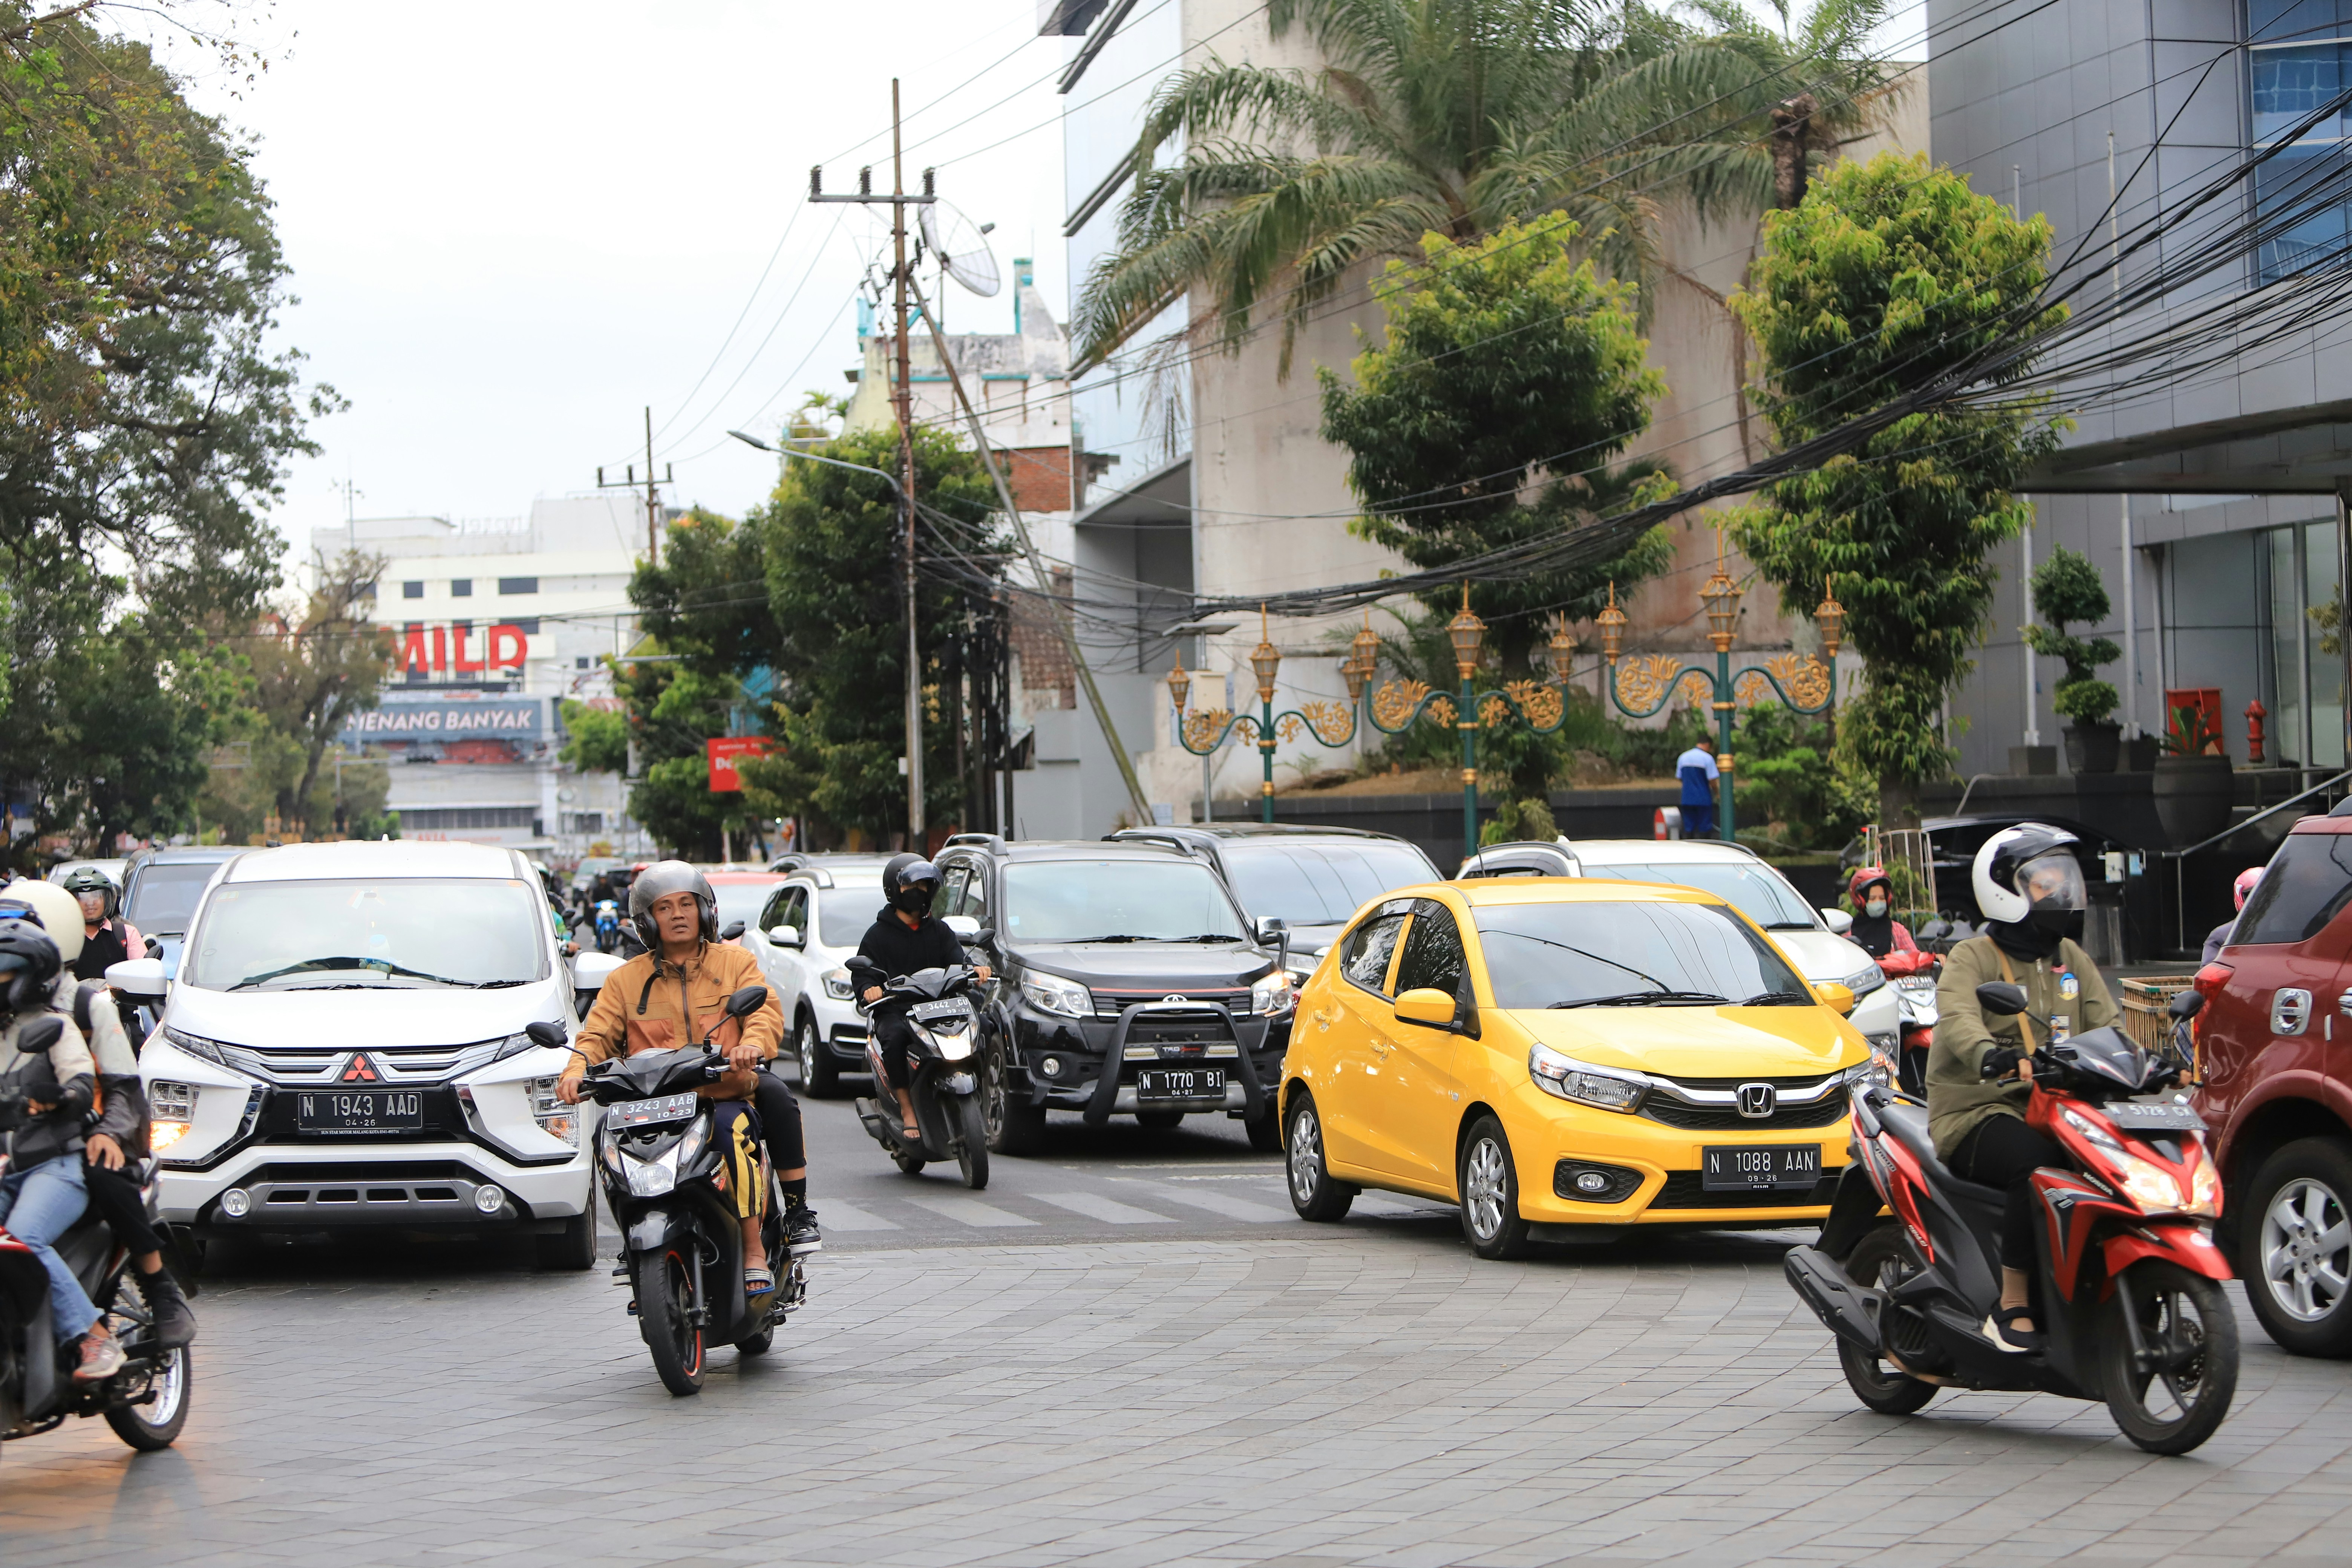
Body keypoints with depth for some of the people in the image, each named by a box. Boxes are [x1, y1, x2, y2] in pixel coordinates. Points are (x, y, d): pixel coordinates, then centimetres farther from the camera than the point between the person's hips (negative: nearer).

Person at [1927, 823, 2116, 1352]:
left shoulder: (2071, 959, 21)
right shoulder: (1971, 959, -1)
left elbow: (2107, 1027, 12)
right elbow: (1957, 1020, -22)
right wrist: (1996, 1057, -44)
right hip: (1979, 1115, -6)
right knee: (2038, 1162, -36)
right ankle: (2013, 1306, -28)